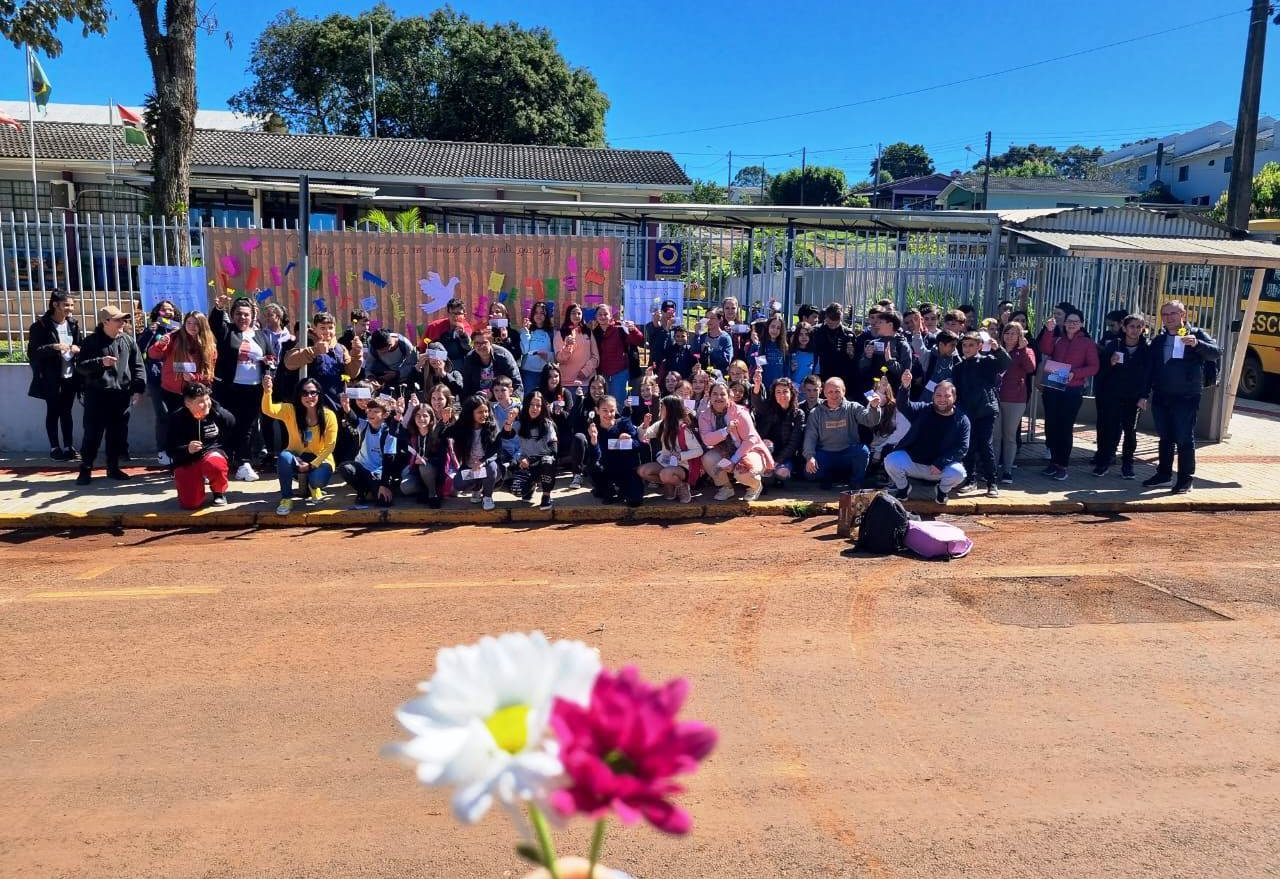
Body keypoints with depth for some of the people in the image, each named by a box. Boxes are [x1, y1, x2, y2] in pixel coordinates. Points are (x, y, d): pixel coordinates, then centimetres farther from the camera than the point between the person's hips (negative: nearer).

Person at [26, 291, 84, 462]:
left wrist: (78, 349, -10)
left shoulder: (74, 324, 6)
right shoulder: (41, 326, -8)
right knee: (53, 412, 5)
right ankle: (54, 448, 11)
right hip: (51, 378, -4)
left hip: (70, 376, 4)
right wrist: (53, 347, -25)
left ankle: (68, 446, 16)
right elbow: (33, 351, -11)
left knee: (66, 412, 11)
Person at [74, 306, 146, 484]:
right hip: (97, 395, -3)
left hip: (121, 395, 3)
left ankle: (113, 467, 20)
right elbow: (80, 366, -4)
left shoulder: (128, 340, 7)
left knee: (118, 434, 8)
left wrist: (138, 389, 0)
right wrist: (100, 362, -20)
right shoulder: (92, 341, -2)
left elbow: (138, 367, 9)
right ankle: (85, 469, 9)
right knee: (92, 433, 0)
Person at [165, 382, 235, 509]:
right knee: (191, 503, -16)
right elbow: (170, 450, -9)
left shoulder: (220, 414, -9)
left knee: (215, 465, -40)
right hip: (186, 462, 0)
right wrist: (187, 450, -28)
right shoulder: (176, 418, -10)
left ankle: (219, 492, -4)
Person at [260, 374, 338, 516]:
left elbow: (330, 446, -12)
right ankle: (286, 499, -15)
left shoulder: (329, 415, -13)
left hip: (319, 459, -1)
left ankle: (312, 485, 10)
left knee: (318, 479, -33)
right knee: (284, 456, -33)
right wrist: (267, 391, -51)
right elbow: (268, 410, -31)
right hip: (296, 458, 1)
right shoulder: (290, 410, -12)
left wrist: (312, 465, -20)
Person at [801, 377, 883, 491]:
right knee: (810, 472, -27)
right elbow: (810, 437, -2)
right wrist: (810, 456, -20)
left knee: (863, 451, -31)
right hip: (825, 455, 0)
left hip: (849, 454, 0)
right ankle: (827, 478, 11)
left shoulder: (853, 408, 3)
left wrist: (873, 408, -36)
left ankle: (855, 484, -5)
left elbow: (870, 420, -13)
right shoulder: (816, 413, 5)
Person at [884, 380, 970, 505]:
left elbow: (963, 448, -9)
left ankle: (943, 490, 7)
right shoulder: (923, 410, 0)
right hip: (912, 461, 1)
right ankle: (903, 488, 7)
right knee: (891, 460, -25)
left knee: (958, 472, -31)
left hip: (941, 467, -1)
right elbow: (903, 406, -18)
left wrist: (941, 464, -22)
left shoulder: (962, 420, -2)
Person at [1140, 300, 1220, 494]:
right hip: (1161, 398, 5)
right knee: (1165, 438, 13)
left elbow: (1217, 353, -14)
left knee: (1185, 439, -2)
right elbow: (1151, 370, 15)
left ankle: (1185, 480, 4)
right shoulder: (1158, 341, 12)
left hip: (1187, 398, -4)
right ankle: (1164, 473, 23)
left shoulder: (1196, 334, -1)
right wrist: (1145, 394, 10)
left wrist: (1197, 344, -31)